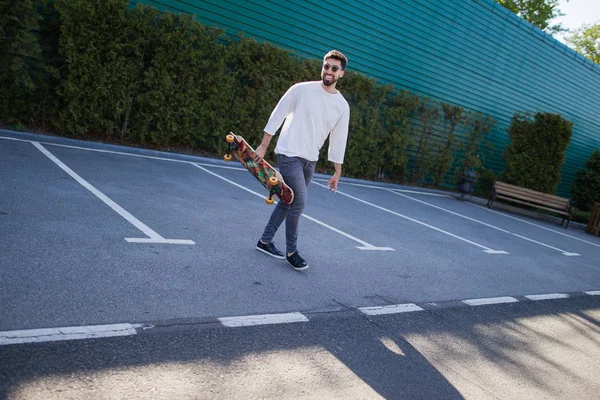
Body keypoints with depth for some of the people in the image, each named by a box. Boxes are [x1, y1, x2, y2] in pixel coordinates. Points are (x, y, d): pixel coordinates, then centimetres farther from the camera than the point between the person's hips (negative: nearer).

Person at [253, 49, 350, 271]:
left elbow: (338, 140, 9)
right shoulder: (302, 89, -7)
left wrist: (337, 172, 9)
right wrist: (263, 146, -4)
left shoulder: (342, 106, 4)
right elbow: (277, 115, -2)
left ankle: (265, 241, 27)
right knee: (299, 202, -12)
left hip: (310, 160, 5)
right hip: (289, 153, -5)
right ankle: (291, 251, 4)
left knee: (288, 201, 12)